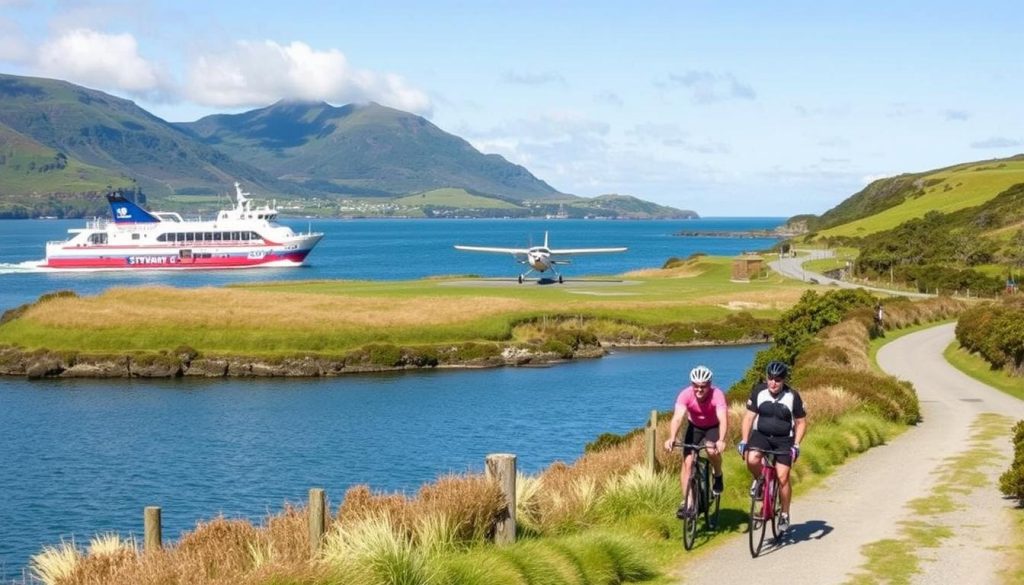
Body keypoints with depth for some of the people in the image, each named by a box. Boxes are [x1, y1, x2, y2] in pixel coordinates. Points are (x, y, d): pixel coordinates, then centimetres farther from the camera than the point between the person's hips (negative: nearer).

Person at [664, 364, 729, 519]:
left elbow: (723, 419, -42)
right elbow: (677, 417, -38)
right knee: (687, 462, -11)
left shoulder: (717, 394, -32)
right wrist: (672, 438, -55)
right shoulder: (686, 394, -28)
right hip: (694, 427, 2)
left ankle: (718, 476, -1)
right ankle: (687, 502, -3)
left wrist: (721, 440, -59)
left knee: (712, 450, -32)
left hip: (713, 427, -2)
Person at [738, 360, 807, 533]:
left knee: (782, 477, -10)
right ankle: (759, 481, 4)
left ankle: (785, 514, 9)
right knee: (752, 459, -30)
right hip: (761, 435, 1)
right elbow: (749, 417, -5)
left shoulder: (792, 396, -12)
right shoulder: (758, 392, -9)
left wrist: (796, 445, -14)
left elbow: (801, 423, -3)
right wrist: (744, 441, -14)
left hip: (784, 440, -1)